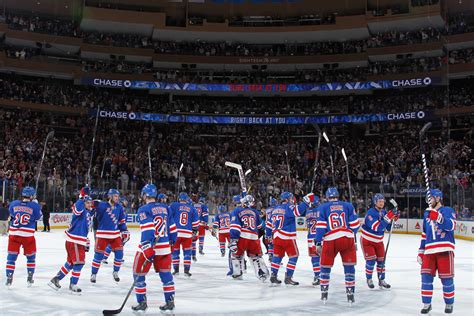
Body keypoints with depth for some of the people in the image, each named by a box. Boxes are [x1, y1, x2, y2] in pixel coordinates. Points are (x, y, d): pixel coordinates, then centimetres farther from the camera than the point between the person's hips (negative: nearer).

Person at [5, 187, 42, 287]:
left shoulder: (14, 203, 0)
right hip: (28, 235, -2)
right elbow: (38, 217, 6)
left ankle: (9, 278, 9)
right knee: (31, 256, 17)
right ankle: (30, 278, 18)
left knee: (11, 256, 12)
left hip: (13, 234, 2)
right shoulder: (35, 206, -9)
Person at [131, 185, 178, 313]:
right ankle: (170, 302, 17)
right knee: (166, 274, 15)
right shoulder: (165, 208, 9)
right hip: (165, 248, 5)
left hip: (149, 247, -5)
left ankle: (142, 303, 13)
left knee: (139, 274, 10)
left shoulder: (144, 209, -9)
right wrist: (172, 240, 28)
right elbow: (172, 227, 14)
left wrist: (147, 249, -24)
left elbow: (147, 230, -20)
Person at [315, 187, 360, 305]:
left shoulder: (323, 207, 9)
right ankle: (350, 295, 10)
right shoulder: (348, 206, 11)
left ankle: (324, 294, 19)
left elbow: (320, 226, 1)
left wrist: (318, 242, 4)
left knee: (325, 267, 15)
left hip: (330, 241, 0)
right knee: (349, 267, 10)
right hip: (348, 239, 0)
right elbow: (355, 224, 8)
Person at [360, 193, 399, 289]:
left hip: (378, 241, 6)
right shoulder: (371, 212, -24)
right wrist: (388, 217, -39)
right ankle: (369, 279, 11)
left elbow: (389, 228, 5)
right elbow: (377, 227, -36)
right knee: (371, 260, -9)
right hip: (367, 240, -6)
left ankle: (381, 280, 19)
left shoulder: (384, 212, -2)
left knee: (381, 260, 6)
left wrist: (394, 219, -12)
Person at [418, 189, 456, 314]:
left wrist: (437, 216, -30)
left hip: (445, 249, -5)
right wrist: (421, 251, 20)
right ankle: (426, 304, 7)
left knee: (446, 277, -1)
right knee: (426, 276, -2)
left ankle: (449, 303, 17)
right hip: (429, 250, 5)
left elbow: (451, 226, -18)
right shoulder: (427, 214, 19)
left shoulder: (448, 210, 1)